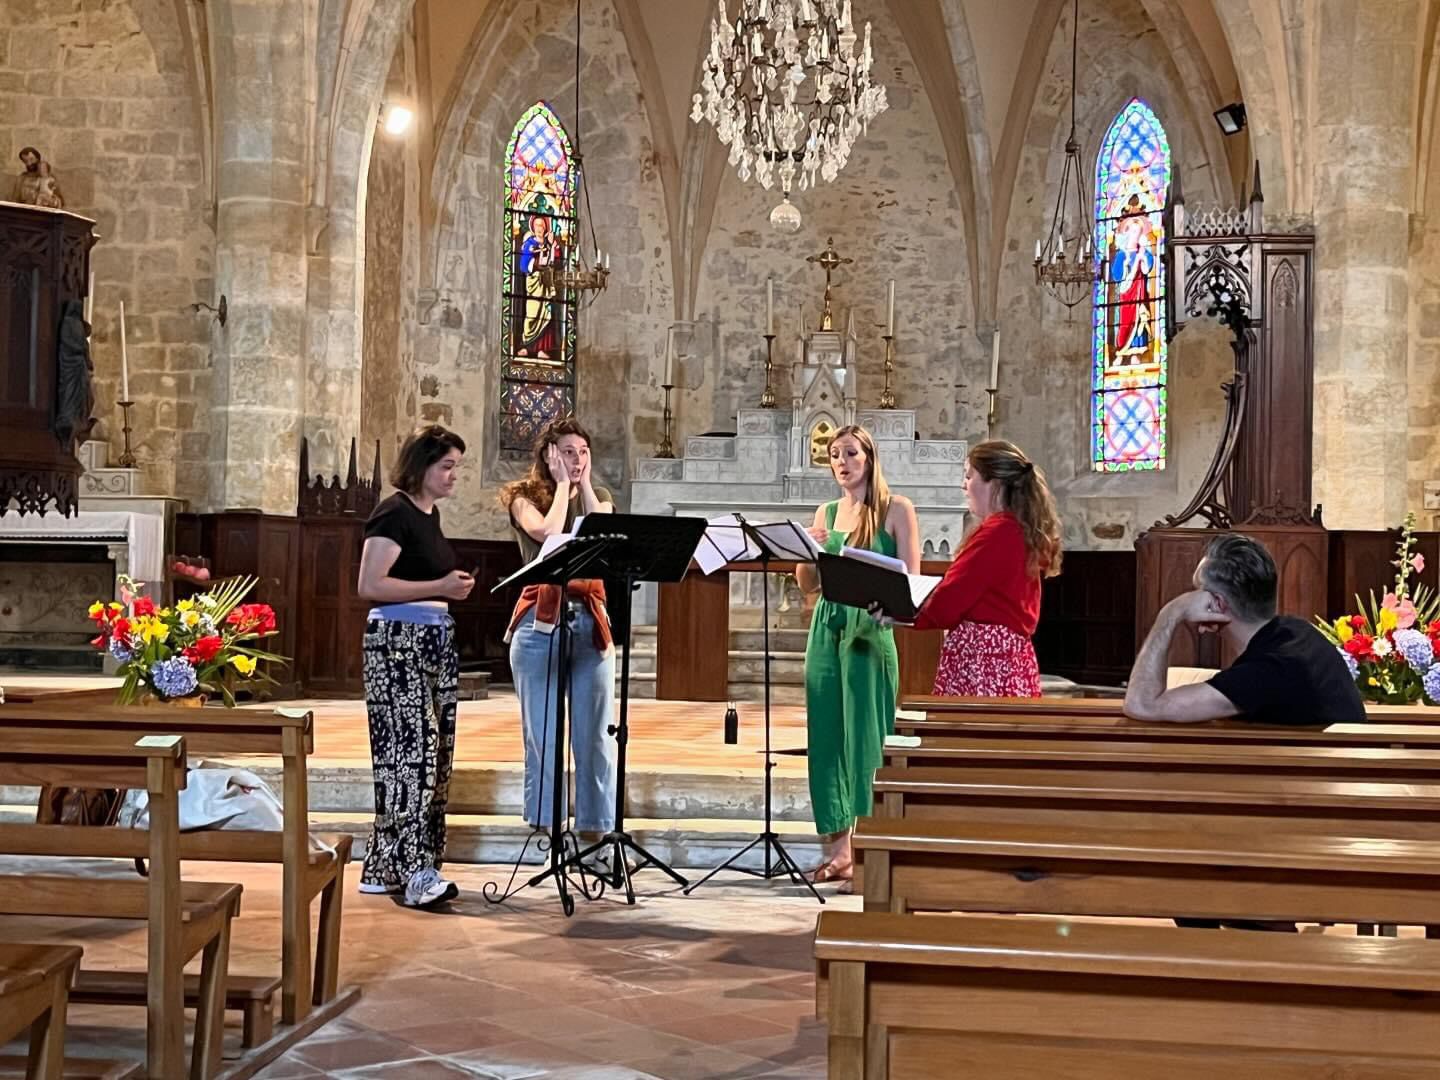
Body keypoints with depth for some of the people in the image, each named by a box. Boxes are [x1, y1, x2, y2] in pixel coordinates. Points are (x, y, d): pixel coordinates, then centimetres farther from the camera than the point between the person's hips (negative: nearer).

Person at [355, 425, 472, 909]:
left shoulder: (430, 513, 16)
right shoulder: (394, 514, -10)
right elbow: (370, 585, -19)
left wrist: (455, 586, 13)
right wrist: (439, 587, -19)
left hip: (435, 641, 9)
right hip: (398, 642, -9)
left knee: (433, 755, 8)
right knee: (411, 754, -12)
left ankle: (383, 868, 15)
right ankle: (415, 873, -12)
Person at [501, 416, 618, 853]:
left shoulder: (598, 498, 15)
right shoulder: (524, 497, 5)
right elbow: (549, 534, -14)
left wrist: (584, 484, 1)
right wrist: (562, 484, -3)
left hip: (590, 621, 3)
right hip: (540, 621, -3)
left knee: (595, 732, 2)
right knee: (542, 733, 2)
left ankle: (595, 825, 9)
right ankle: (542, 827, 9)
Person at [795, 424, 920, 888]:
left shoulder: (896, 509, 0)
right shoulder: (826, 513, 13)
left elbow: (910, 580, -4)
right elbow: (807, 584, 12)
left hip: (872, 632, -5)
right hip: (828, 630, 5)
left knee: (867, 739, -5)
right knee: (828, 736, 4)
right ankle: (838, 849, 10)